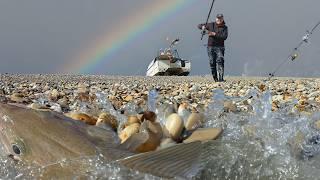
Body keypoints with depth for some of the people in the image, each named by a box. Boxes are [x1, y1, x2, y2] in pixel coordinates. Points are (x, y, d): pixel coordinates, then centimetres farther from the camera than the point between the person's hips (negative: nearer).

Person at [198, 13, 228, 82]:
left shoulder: (224, 27, 3)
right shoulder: (211, 25, 7)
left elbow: (224, 37, -12)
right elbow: (199, 25, 10)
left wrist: (214, 34, -19)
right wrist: (203, 27, -14)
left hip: (220, 47, -2)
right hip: (211, 46, 2)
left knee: (220, 61, -15)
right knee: (212, 63, 2)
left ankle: (221, 78, -19)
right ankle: (215, 78, 12)